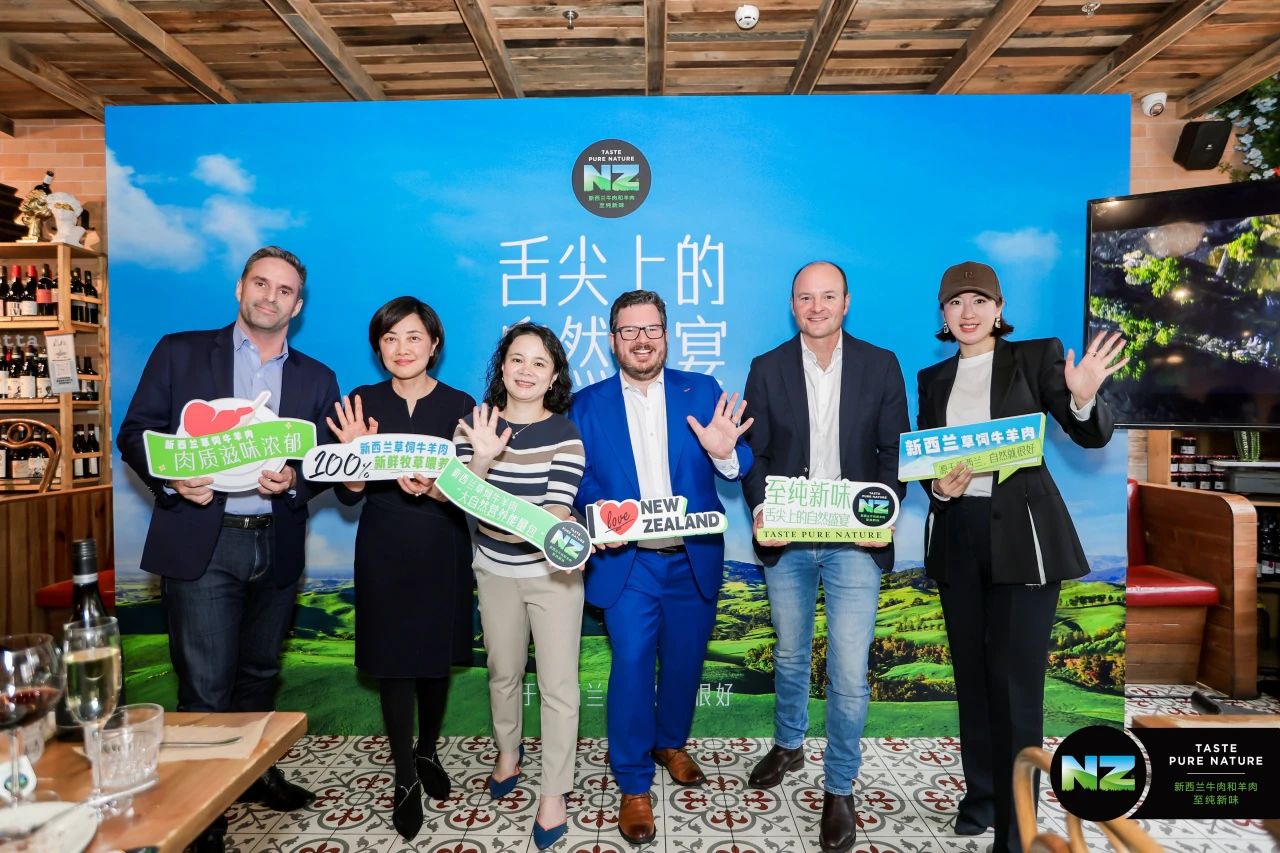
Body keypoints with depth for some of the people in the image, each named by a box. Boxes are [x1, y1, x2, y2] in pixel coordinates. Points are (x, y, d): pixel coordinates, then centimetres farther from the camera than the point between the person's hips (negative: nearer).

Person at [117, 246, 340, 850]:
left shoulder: (317, 379, 9)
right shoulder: (180, 352, 4)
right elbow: (135, 434, 1)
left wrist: (292, 481, -15)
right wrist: (173, 478, -18)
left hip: (276, 546, 3)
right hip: (199, 544, -3)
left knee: (259, 671, 17)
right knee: (206, 686, 1)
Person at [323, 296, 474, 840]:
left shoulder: (460, 406, -5)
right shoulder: (361, 404, -1)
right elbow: (348, 494, -2)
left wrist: (434, 486, -30)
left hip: (441, 550, 0)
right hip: (383, 549, 0)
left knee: (436, 658, 12)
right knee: (392, 662, 4)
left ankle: (427, 753, 37)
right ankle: (406, 779, 21)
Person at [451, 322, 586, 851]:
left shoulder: (565, 434, -15)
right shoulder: (474, 424, -7)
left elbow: (558, 509, -20)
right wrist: (481, 461, -32)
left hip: (552, 571, -3)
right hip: (495, 570, 3)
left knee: (558, 684, 2)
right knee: (503, 672, 21)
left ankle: (554, 793, 20)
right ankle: (508, 751, 47)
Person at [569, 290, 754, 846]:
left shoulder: (701, 392, 1)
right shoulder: (587, 405, 0)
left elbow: (737, 467, -6)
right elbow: (577, 483, -2)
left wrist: (725, 454, -28)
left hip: (695, 558, 2)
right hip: (627, 561, -2)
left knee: (684, 661, 17)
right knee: (631, 666, -2)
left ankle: (670, 743, 44)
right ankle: (633, 787, 18)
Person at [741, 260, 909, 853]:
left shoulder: (880, 365, 1)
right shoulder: (767, 369, 3)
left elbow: (894, 450, 1)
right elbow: (755, 454, 2)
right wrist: (759, 510, -14)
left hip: (853, 540, -1)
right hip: (786, 539, 2)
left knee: (848, 673, -1)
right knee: (789, 654, 19)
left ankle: (839, 789, 19)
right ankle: (789, 744, 44)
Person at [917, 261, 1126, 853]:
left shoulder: (1037, 357, -1)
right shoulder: (933, 378, 10)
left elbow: (1091, 437, -7)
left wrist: (1083, 398, -28)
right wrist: (939, 488, -11)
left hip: (1022, 535, -4)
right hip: (957, 535, 4)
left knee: (1016, 681, -3)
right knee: (972, 673, 15)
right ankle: (981, 795, 33)